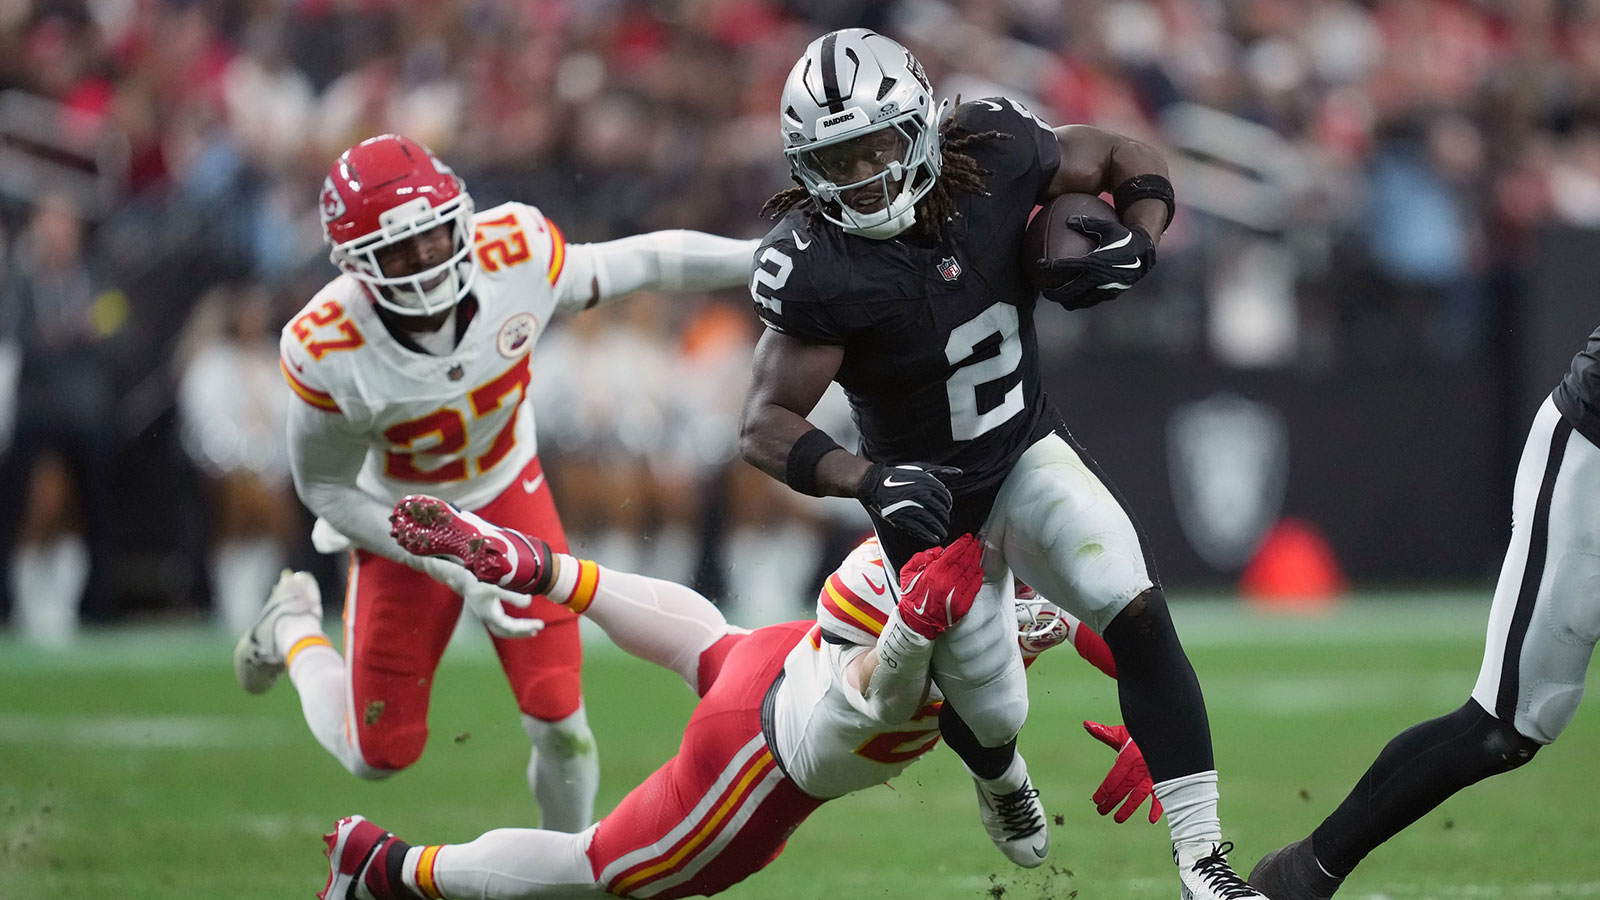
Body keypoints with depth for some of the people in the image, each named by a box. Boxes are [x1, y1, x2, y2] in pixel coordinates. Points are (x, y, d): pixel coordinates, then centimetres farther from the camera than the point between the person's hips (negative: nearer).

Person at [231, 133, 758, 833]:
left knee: (558, 723, -6)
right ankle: (293, 630, 38)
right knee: (380, 754, 8)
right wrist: (452, 569, -23)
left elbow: (644, 263, -12)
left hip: (509, 495, 2)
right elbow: (326, 490, -18)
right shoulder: (328, 351, -33)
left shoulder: (515, 254, -29)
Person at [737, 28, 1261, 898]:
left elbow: (1133, 161, -1)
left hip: (1029, 449, 2)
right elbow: (765, 425, -27)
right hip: (929, 495, -2)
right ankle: (1001, 777, 53)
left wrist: (1134, 248, -22)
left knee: (1136, 613, -21)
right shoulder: (816, 266, -28)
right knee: (989, 717, 11)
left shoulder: (992, 155, -19)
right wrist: (870, 481, -43)